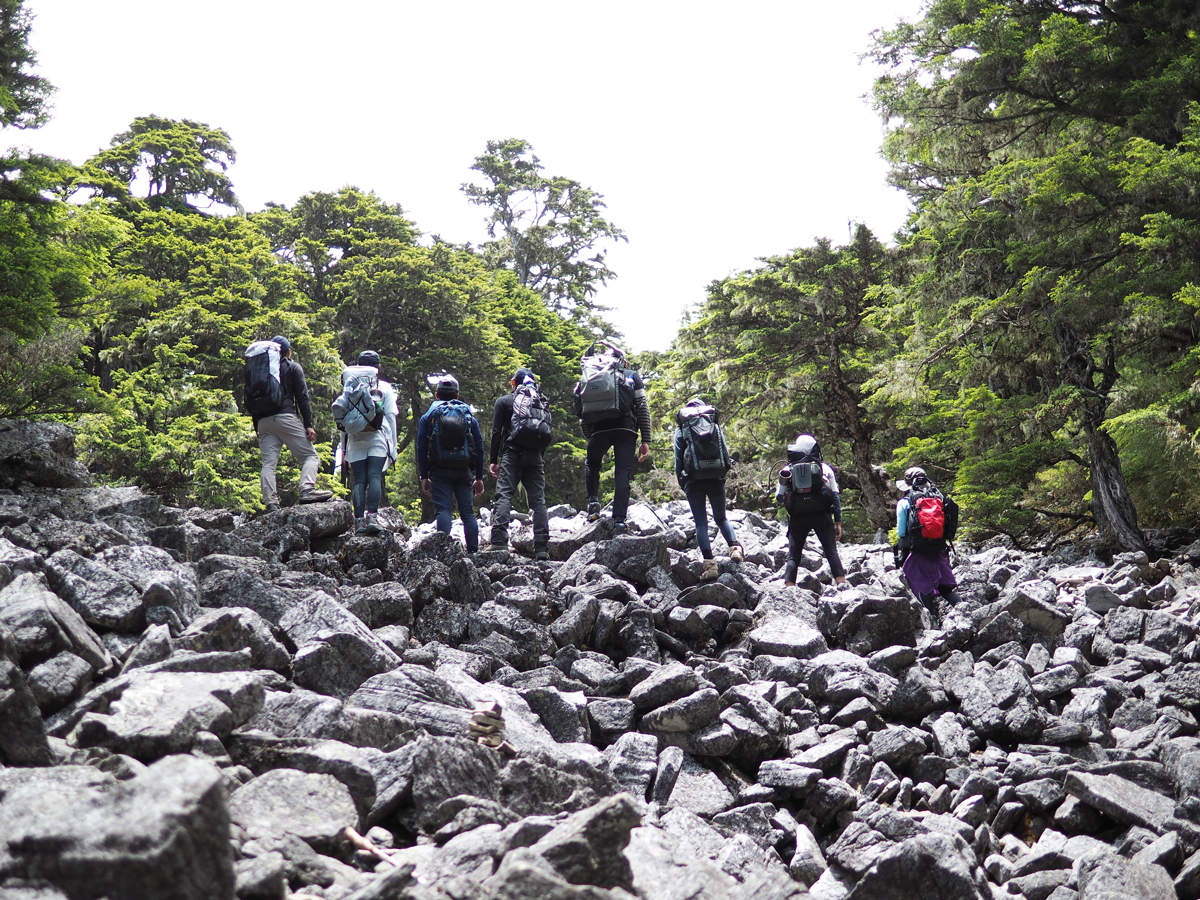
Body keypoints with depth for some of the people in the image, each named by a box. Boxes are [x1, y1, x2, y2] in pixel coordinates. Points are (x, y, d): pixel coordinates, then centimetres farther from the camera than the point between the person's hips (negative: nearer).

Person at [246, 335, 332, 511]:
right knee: (310, 455, -1)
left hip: (263, 421, 4)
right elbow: (302, 397, -1)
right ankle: (307, 490, -23)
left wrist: (257, 427, 20)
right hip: (286, 417, -4)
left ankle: (271, 503, -11)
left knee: (268, 463, 0)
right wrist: (308, 424, -5)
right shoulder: (293, 367, 9)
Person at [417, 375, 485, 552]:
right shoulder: (469, 416, 13)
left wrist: (424, 477, 6)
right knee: (468, 512, 4)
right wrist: (479, 477, 14)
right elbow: (479, 447, 10)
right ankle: (473, 551, -2)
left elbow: (421, 449, 2)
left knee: (443, 509, -6)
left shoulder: (428, 417, 7)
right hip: (464, 471, 2)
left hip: (440, 471, -2)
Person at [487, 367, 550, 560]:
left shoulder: (504, 402, 9)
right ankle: (542, 547, -7)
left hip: (511, 454, -3)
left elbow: (496, 433, 2)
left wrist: (493, 460, 3)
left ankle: (499, 541, -28)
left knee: (504, 496, -10)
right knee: (538, 500, 1)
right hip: (535, 457, 3)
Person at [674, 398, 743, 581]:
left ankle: (709, 562, -13)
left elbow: (678, 460, 4)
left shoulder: (681, 431, 9)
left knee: (701, 522, 0)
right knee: (721, 518, 17)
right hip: (716, 479, 2)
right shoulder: (716, 426, 14)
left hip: (693, 480, -2)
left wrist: (682, 484, 12)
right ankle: (734, 546, -7)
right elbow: (726, 454, 9)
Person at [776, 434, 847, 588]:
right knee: (832, 553, 1)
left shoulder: (788, 470, 9)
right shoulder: (825, 468, 10)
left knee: (793, 557, 3)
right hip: (822, 517, 0)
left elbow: (779, 499, 7)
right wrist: (838, 523, 8)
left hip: (798, 519, 0)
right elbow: (836, 496, 6)